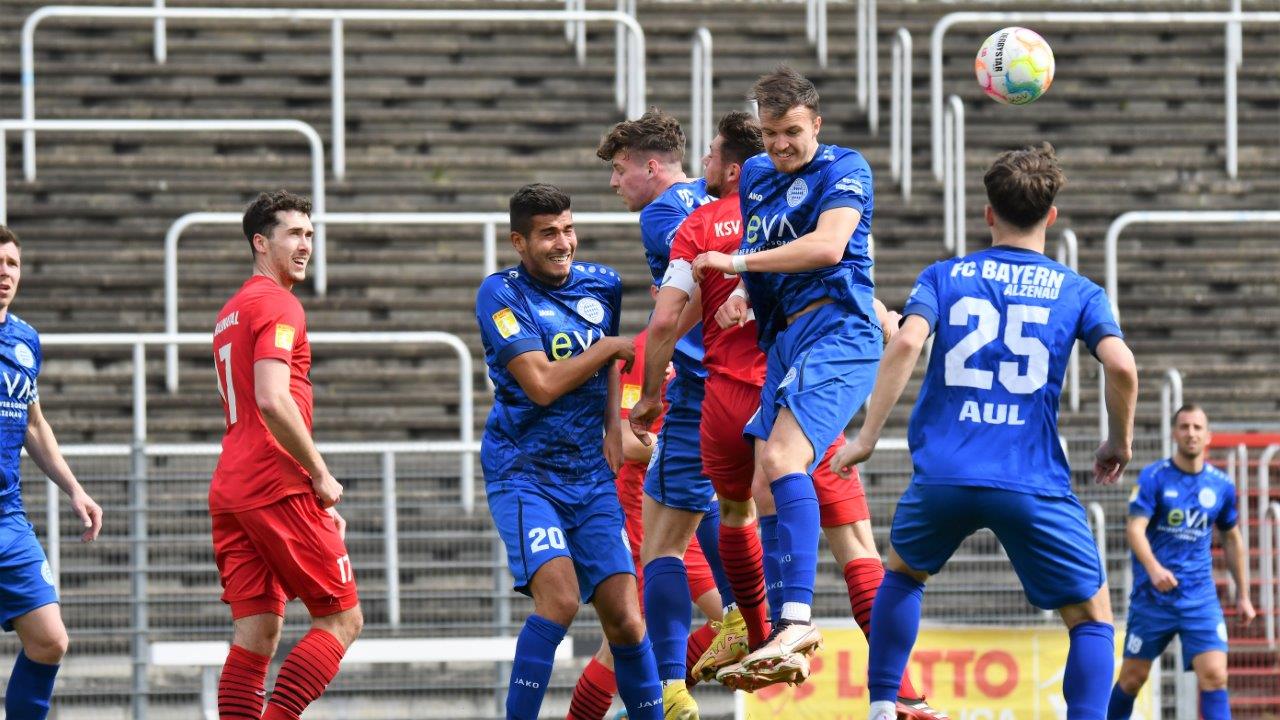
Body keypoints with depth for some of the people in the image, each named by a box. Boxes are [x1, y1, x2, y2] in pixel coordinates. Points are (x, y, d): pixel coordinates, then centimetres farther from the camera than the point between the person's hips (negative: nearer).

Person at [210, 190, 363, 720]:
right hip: (279, 489, -9)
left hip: (231, 491, 9)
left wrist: (315, 492, 23)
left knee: (256, 637, 3)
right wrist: (321, 476, -12)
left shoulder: (231, 312, 23)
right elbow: (273, 401, -21)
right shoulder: (278, 304, -8)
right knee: (342, 616, -2)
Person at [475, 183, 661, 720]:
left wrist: (613, 424, 10)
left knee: (622, 613, -3)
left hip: (591, 476, 5)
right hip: (524, 473, -5)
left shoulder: (602, 285, 7)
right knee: (559, 596, -24)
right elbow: (542, 384, -19)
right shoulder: (501, 294, -10)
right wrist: (612, 347, -9)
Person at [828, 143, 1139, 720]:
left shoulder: (944, 277, 10)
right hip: (1035, 487, -2)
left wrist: (867, 437, -4)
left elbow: (905, 343, -8)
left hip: (943, 477, 2)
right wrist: (1119, 443, 9)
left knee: (902, 572, 32)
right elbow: (1121, 367, -8)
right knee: (1092, 619, 9)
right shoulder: (1077, 293, 7)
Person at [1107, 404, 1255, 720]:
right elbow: (1135, 528, -16)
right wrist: (1153, 569, -34)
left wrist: (1243, 595, 17)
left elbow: (1232, 540, 17)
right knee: (1133, 678, 7)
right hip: (1152, 596, -2)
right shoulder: (1153, 477, -6)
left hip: (1200, 598, 2)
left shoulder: (1221, 485, 4)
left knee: (1214, 675, -14)